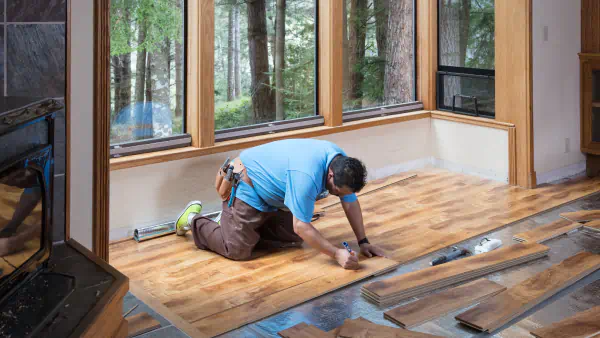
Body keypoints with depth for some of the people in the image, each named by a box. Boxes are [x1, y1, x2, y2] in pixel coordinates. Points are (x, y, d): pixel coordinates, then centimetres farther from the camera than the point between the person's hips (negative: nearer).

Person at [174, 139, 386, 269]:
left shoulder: (341, 164, -12)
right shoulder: (307, 176, -38)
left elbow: (351, 203, -1)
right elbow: (301, 226, -33)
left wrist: (363, 242, -5)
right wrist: (336, 254, -31)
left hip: (271, 193, 9)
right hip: (245, 187, -9)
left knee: (292, 240, 4)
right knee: (238, 250, -14)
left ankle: (244, 225, 20)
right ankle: (194, 220, 9)